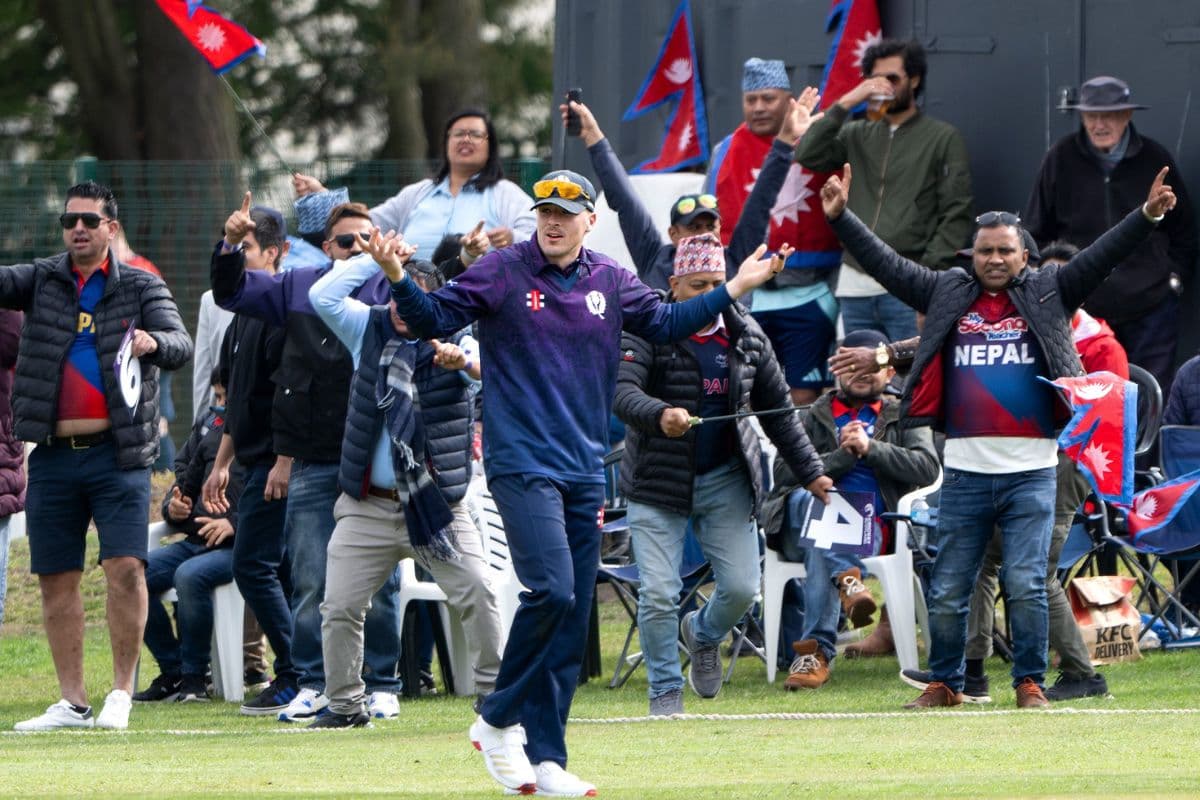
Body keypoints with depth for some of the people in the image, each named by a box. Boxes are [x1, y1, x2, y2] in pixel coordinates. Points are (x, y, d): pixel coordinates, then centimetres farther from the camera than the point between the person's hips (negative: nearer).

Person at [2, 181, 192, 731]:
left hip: (117, 453, -3)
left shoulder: (141, 288, 4)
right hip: (53, 454, 3)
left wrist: (155, 342, -31)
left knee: (126, 567, -14)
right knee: (56, 578, 5)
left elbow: (181, 348, -8)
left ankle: (121, 694, -5)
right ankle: (72, 702, 12)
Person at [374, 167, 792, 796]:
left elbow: (663, 323, 23)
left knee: (572, 621, 4)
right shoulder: (502, 272, -2)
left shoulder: (611, 282, 10)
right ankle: (497, 721, -3)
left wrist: (734, 289, 17)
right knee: (551, 590, -21)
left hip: (585, 471, 6)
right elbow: (433, 319, -5)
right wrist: (399, 279, -24)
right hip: (521, 462, -6)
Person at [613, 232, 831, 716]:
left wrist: (811, 472, 11)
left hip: (725, 479, 3)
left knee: (742, 588, -2)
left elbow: (778, 411, 13)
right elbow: (621, 392, -25)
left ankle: (703, 635, 31)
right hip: (658, 479, -3)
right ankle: (665, 690, 9)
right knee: (657, 595, -8)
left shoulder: (746, 335, 5)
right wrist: (659, 415, -45)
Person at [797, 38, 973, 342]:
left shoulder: (943, 138, 5)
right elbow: (808, 155, 0)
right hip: (855, 285, 4)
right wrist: (846, 104, -4)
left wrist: (928, 272, -11)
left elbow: (956, 215, -1)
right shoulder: (858, 135, 16)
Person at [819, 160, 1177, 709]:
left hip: (1032, 472, -2)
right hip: (965, 471, 2)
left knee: (1026, 584, -5)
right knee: (947, 590, 6)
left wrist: (1147, 216, -12)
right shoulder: (947, 294, 11)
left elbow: (1102, 257, 0)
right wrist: (841, 218, 3)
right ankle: (944, 683, 19)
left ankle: (1030, 683, 5)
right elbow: (887, 265, 10)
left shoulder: (1047, 293, 7)